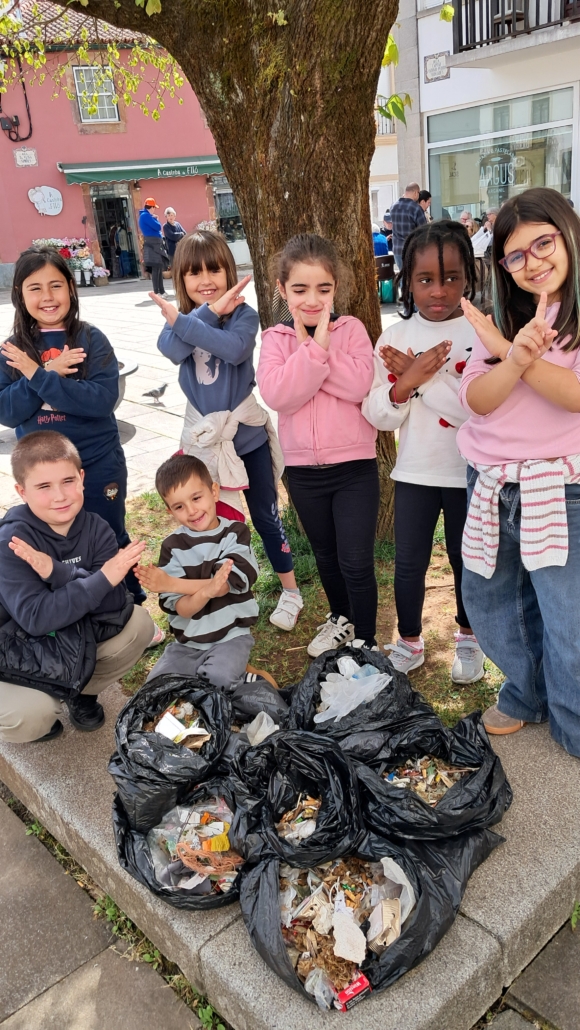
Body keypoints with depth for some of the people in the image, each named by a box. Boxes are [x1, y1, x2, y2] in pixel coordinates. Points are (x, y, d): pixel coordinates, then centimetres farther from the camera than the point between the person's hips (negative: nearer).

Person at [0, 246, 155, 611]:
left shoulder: (91, 339, -9)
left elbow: (103, 399, -20)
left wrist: (37, 376, -23)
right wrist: (51, 372, -20)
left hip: (99, 464, -2)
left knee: (111, 541, 13)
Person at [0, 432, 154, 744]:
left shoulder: (96, 528, -13)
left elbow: (113, 603, -22)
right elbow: (36, 619, -32)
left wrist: (57, 571, -36)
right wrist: (103, 578, -40)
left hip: (74, 639, 4)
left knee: (138, 623, -16)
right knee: (34, 714, -31)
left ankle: (81, 691, 8)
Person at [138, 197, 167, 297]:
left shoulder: (146, 216, 20)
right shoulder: (146, 215, -12)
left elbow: (155, 229, 22)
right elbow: (157, 227, -16)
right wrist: (156, 219, 1)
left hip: (156, 244, 10)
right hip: (153, 244, -10)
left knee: (159, 268, 12)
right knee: (156, 268, -12)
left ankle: (161, 291, 17)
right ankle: (157, 292, -12)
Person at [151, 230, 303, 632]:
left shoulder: (244, 314, -9)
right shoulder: (179, 317, 0)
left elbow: (235, 348, -32)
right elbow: (173, 350, -23)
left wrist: (184, 322, -28)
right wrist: (210, 311, -28)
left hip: (247, 434, -3)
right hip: (202, 436, 3)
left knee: (265, 515, 9)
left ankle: (290, 591, 26)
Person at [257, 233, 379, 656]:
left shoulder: (350, 328, -3)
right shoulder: (275, 338, 0)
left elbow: (359, 384, -21)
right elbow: (277, 395, -18)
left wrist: (318, 345, -20)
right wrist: (314, 347, -22)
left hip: (354, 464, -3)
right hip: (303, 467, 3)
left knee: (356, 561, -4)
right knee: (326, 554, 21)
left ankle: (365, 642, 15)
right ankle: (341, 617, 45)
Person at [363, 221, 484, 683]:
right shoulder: (394, 339, -3)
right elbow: (380, 416, -5)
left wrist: (423, 377, -22)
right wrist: (407, 381, -22)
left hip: (468, 470, -2)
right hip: (414, 471, 2)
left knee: (465, 558, 15)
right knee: (409, 562, 9)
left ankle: (469, 638, 38)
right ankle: (410, 642, 31)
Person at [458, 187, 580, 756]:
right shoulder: (504, 319, 11)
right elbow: (476, 399, -3)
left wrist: (511, 351, -17)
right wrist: (515, 358, -22)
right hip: (490, 487, 6)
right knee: (486, 603, 16)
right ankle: (526, 693, 40)